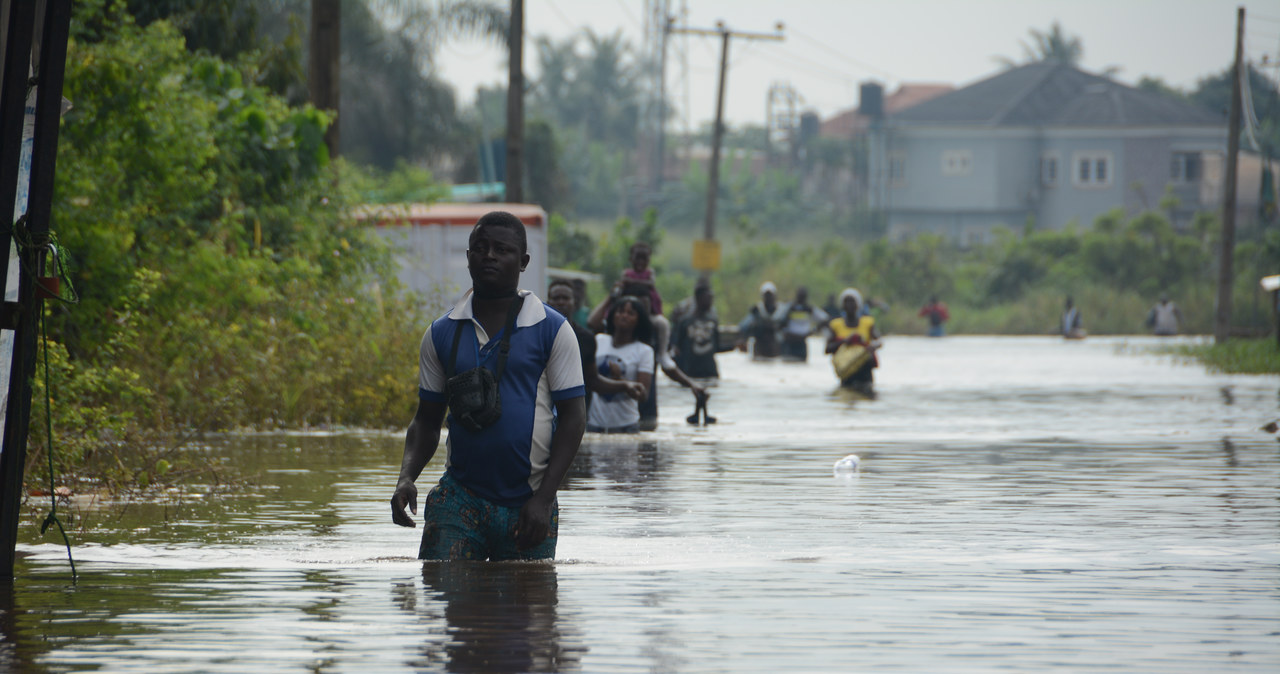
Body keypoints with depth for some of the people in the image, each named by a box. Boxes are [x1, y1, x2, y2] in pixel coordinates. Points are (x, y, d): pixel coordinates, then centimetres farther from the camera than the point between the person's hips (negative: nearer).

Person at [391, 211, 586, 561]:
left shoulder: (552, 330, 1)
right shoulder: (441, 334, 9)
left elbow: (572, 417, -1)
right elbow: (427, 419, 15)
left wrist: (543, 499, -11)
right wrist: (407, 476, -5)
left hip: (526, 504, -1)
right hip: (459, 499, 1)